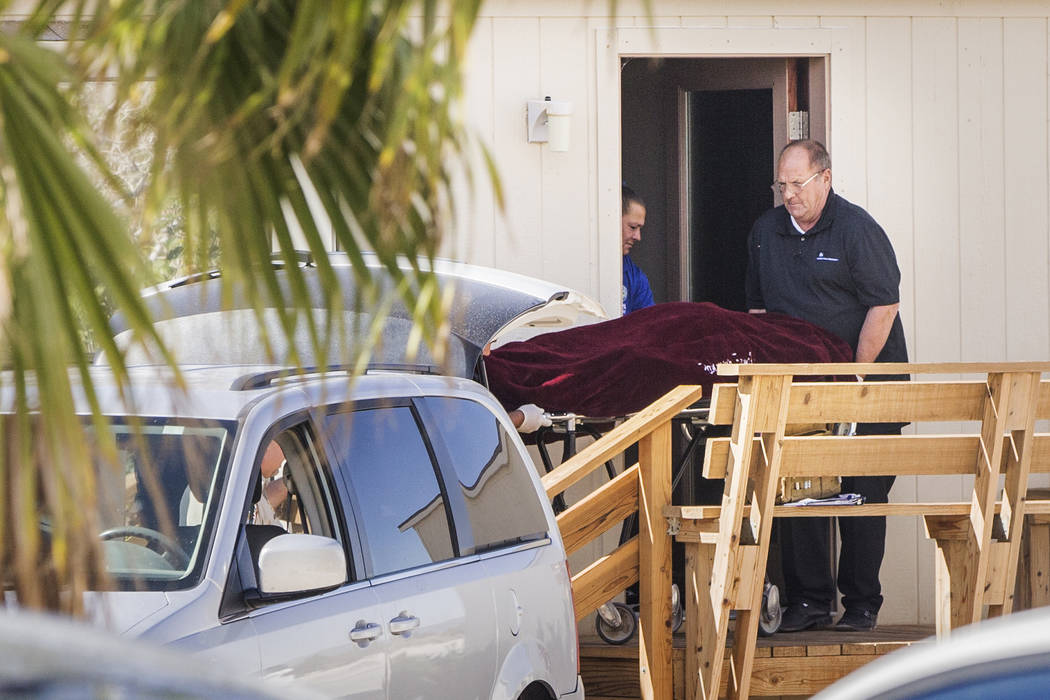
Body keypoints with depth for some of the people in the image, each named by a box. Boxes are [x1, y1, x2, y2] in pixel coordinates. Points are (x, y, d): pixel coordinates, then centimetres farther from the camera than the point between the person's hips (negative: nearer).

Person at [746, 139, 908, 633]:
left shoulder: (856, 229, -10)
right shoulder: (765, 232, 9)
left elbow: (884, 305, -12)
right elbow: (758, 308, 18)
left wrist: (856, 375, -15)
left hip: (866, 380, -5)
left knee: (862, 495, -3)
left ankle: (861, 603, 4)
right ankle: (808, 601, 5)